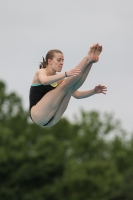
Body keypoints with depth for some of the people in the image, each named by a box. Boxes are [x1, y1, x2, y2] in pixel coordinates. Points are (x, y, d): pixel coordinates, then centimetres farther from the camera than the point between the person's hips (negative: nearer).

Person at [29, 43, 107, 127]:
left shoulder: (59, 80, 18)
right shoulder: (41, 72, -1)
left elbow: (77, 94, 14)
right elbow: (44, 81, -27)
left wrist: (94, 91, -5)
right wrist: (66, 74, -41)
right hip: (37, 115, -6)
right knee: (65, 85, -20)